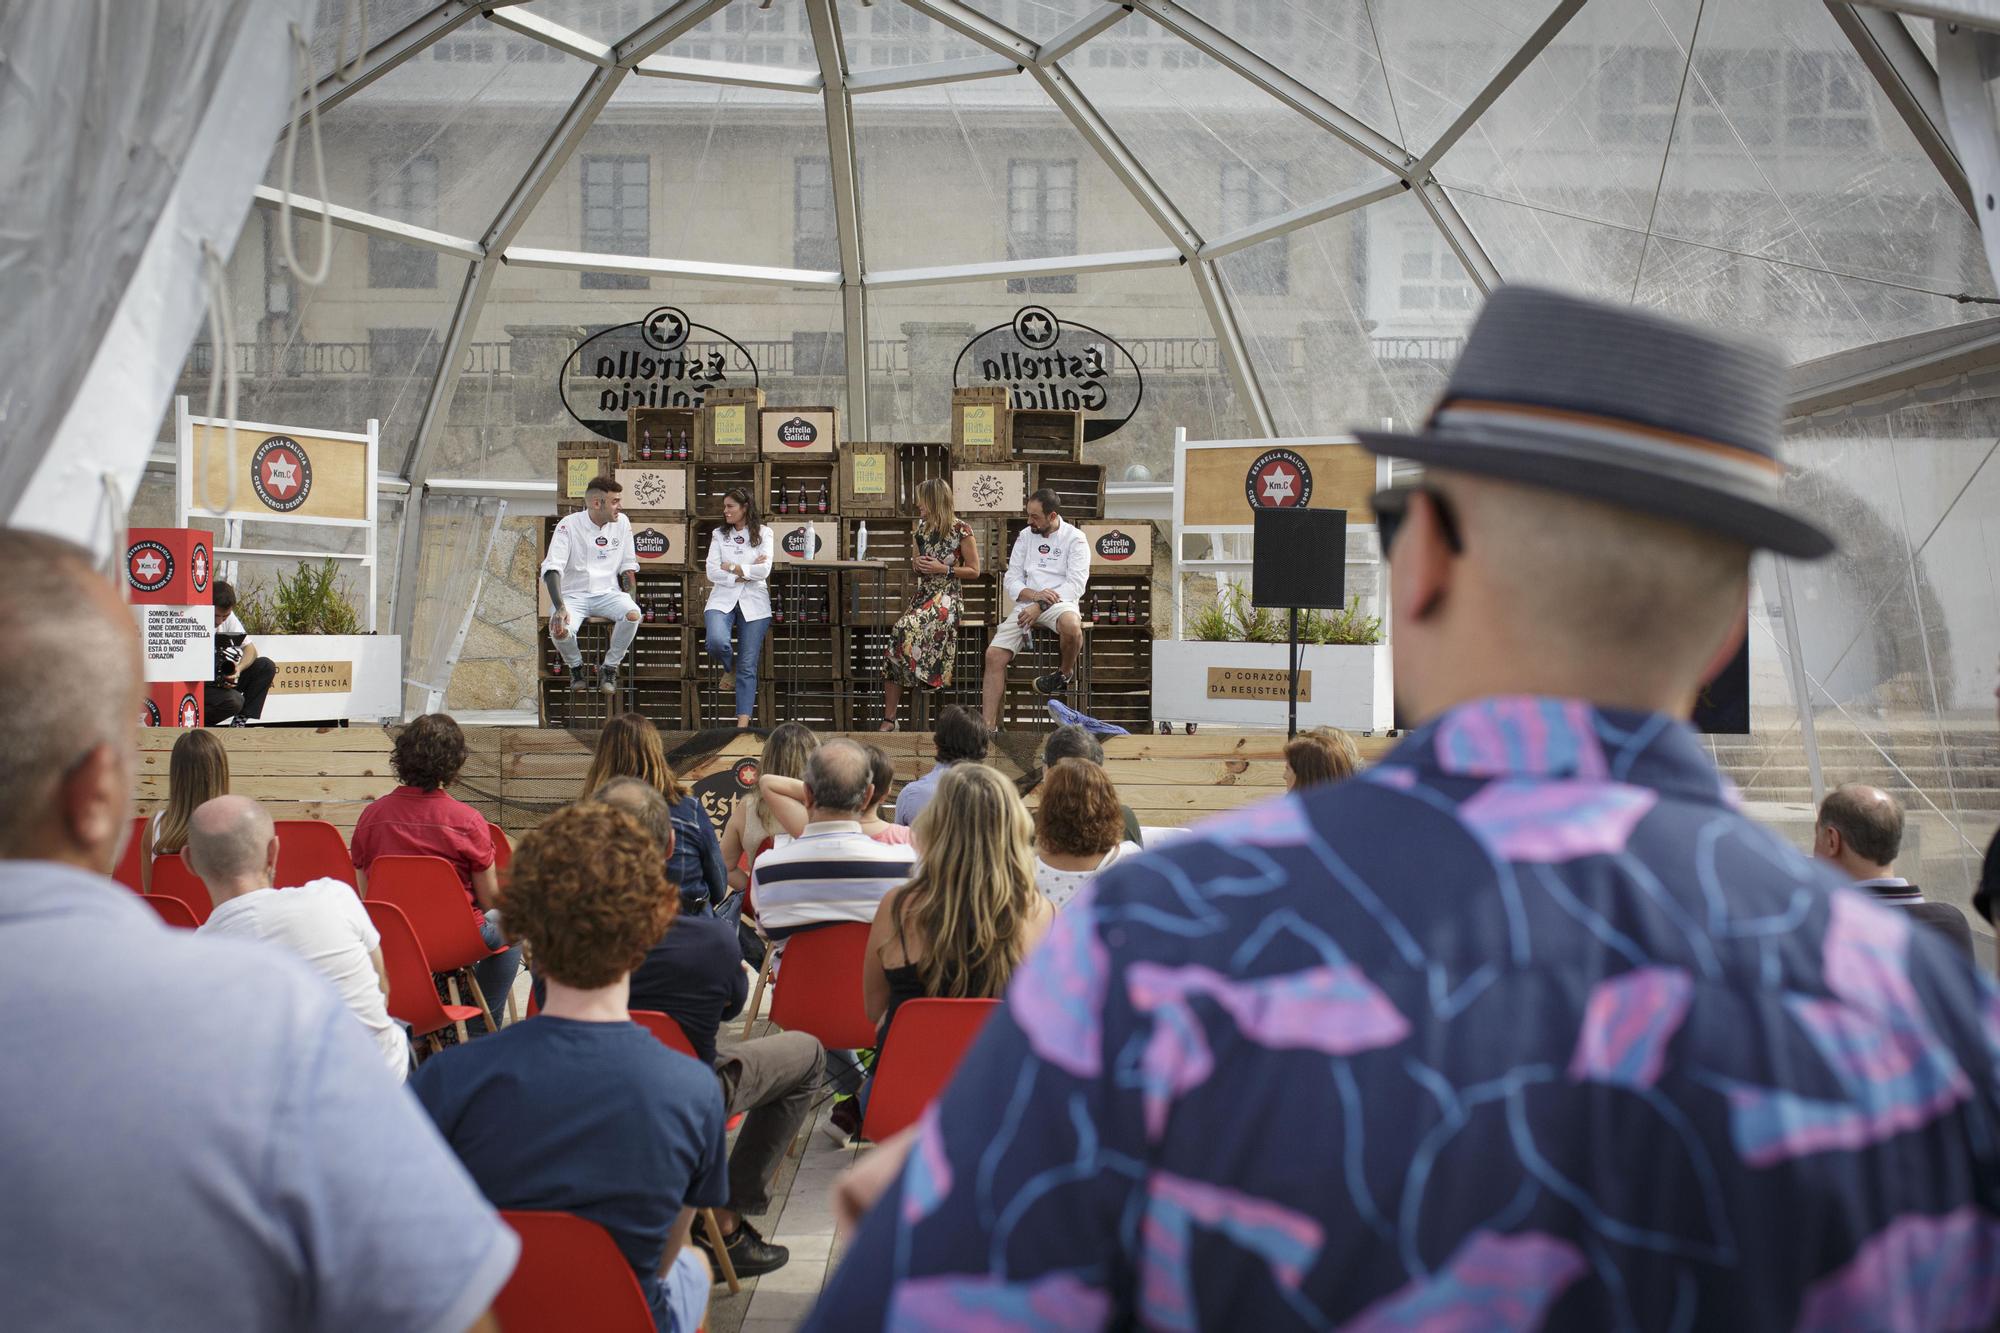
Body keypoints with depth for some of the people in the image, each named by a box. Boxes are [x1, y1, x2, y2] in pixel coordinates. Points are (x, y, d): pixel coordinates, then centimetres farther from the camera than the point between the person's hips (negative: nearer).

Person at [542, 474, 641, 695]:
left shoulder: (622, 523, 3)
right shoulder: (569, 525, -10)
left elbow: (628, 567, 12)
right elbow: (552, 568, -16)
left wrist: (630, 601, -1)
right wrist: (560, 608, -30)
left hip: (607, 593, 3)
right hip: (573, 595, -3)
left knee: (633, 615, -30)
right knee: (560, 629, -33)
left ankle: (609, 669, -6)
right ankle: (576, 668, 3)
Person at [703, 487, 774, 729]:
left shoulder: (763, 533, 6)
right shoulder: (719, 534, 10)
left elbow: (764, 571, -7)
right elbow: (712, 572, -1)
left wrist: (731, 568, -4)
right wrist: (746, 573, -7)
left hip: (754, 602, -1)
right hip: (723, 599, 1)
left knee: (748, 666, -4)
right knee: (716, 642, -28)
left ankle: (743, 720, -1)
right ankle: (728, 666, 8)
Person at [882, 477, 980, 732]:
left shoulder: (961, 531, -5)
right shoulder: (923, 526, 14)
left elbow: (974, 570, -1)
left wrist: (944, 569, -12)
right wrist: (915, 562, 5)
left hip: (948, 597, -6)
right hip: (923, 595, 6)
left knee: (907, 628, -33)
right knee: (898, 633, -18)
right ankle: (889, 719, -16)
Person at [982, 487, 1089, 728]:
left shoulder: (1075, 539, 0)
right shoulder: (1025, 536, 15)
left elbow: (1075, 586, -9)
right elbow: (1011, 580, 10)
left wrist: (1040, 606, -19)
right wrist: (1034, 595, -12)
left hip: (1059, 603, -4)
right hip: (1026, 604, 4)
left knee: (1070, 623, -40)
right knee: (994, 654, -15)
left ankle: (1065, 674, -7)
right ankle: (989, 726, -15)